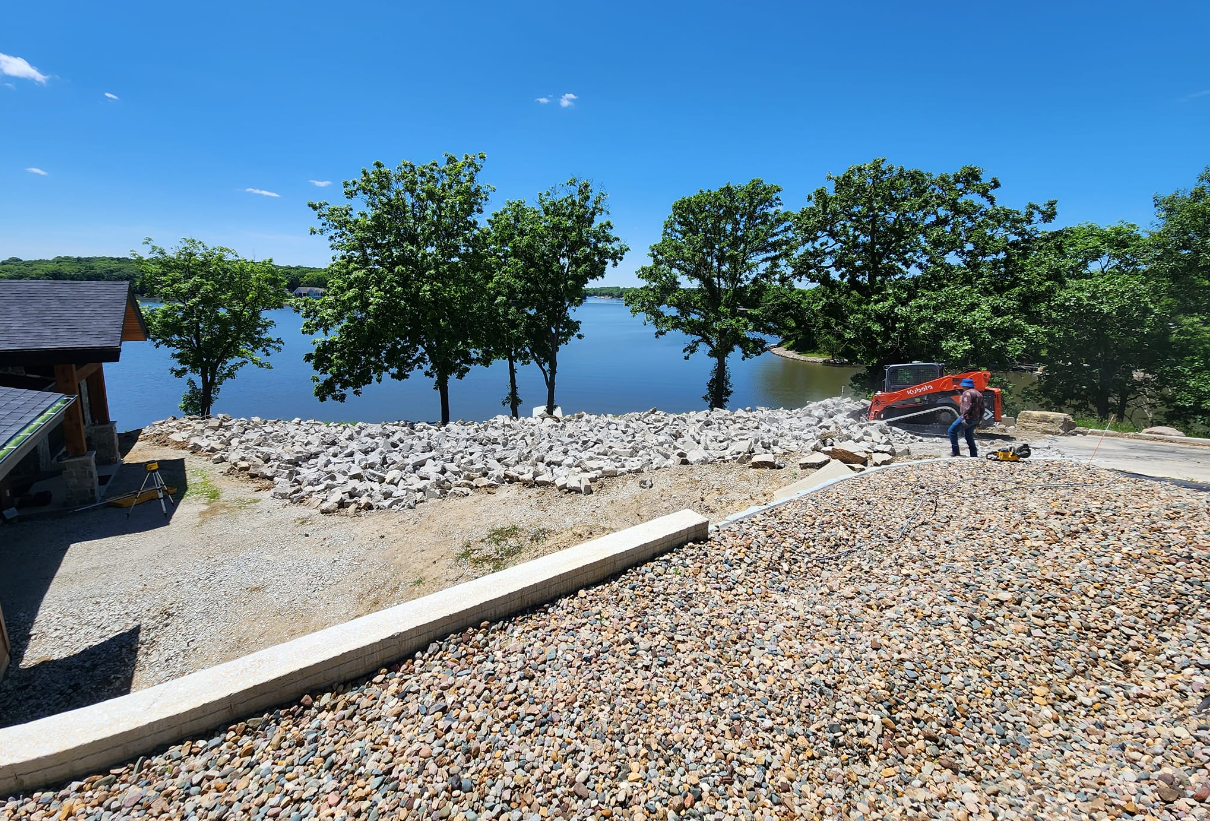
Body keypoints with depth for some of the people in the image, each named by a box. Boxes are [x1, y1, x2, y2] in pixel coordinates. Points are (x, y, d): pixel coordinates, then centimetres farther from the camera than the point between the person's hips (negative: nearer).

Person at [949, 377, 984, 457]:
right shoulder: (979, 394, 20)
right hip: (976, 420, 9)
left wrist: (964, 417, -25)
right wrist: (979, 419, 25)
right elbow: (981, 408, 21)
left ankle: (955, 451, -5)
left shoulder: (967, 393, -10)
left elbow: (967, 406, -23)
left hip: (968, 418, -9)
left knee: (952, 431, -2)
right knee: (969, 436, 18)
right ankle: (974, 455, 18)